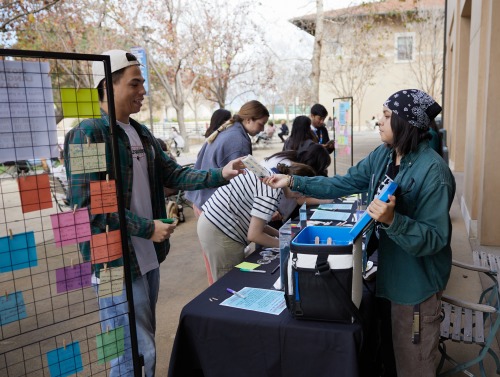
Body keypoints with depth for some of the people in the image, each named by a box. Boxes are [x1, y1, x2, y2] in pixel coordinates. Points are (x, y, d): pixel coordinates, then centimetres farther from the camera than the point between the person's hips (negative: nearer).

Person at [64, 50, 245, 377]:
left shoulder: (142, 134, 12)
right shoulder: (87, 134, -15)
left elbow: (172, 174, 10)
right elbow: (88, 204, -21)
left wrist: (220, 175, -2)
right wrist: (148, 227, -20)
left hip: (148, 256, 9)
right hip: (116, 261, -8)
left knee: (143, 342, 22)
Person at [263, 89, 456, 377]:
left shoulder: (432, 171, -25)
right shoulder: (382, 155, -1)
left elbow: (434, 239, -26)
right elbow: (343, 184, 3)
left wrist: (392, 219, -42)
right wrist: (293, 182, -2)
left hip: (417, 279, -7)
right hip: (390, 269, 7)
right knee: (397, 351, 27)